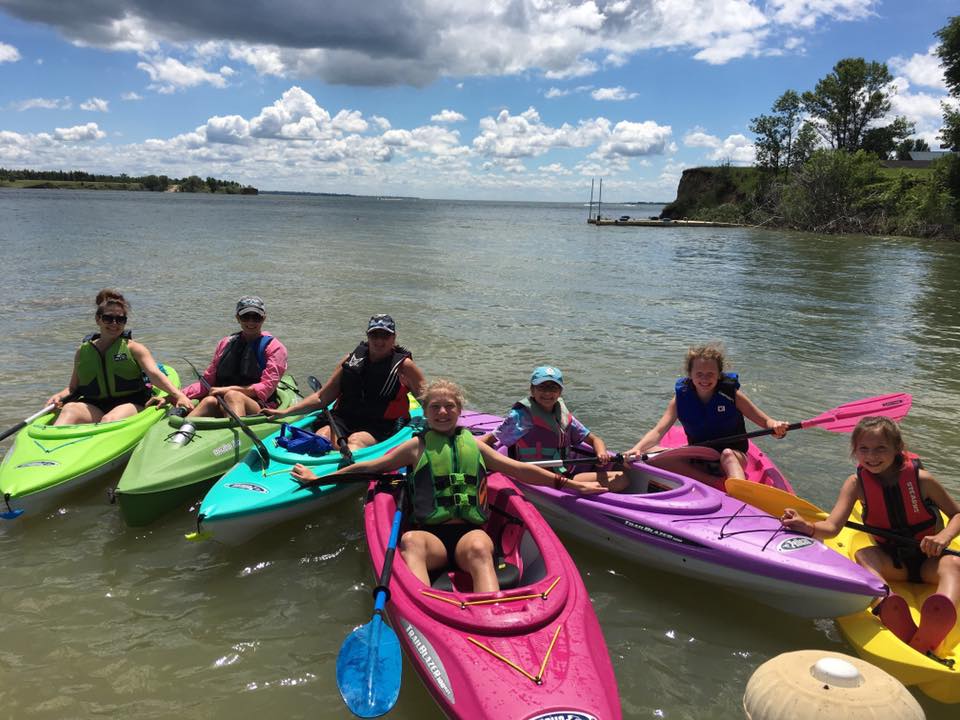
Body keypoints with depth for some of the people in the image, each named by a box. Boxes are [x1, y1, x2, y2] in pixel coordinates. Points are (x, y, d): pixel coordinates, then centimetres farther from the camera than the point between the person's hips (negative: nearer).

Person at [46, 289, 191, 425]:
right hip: (93, 407, 3)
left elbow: (155, 374, -10)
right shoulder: (83, 351, 16)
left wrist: (178, 395, -27)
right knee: (70, 409, -28)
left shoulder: (133, 348, 6)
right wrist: (59, 396, -2)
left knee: (109, 420, -33)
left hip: (130, 404, -2)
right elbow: (73, 387, 22)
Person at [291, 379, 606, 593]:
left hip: (471, 532, 1)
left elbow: (519, 470, 24)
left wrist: (572, 483, 23)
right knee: (410, 541, -36)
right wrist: (318, 479, 20)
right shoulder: (417, 446, 18)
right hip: (431, 535, -1)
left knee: (478, 546, -36)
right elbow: (368, 466, 21)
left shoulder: (473, 445, 22)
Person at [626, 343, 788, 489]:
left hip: (734, 458, -2)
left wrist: (775, 426, -29)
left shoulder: (732, 394, -7)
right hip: (698, 462, 2)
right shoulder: (681, 397, -4)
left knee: (727, 454, -37)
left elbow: (765, 421, -4)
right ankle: (717, 483, -29)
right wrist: (637, 448, -30)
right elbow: (658, 431, -11)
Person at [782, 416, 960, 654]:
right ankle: (887, 604, -57)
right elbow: (832, 526, -21)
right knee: (863, 556, -28)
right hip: (892, 562, 2)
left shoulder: (920, 479, -10)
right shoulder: (857, 483, -9)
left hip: (930, 559, -1)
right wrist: (809, 527, -44)